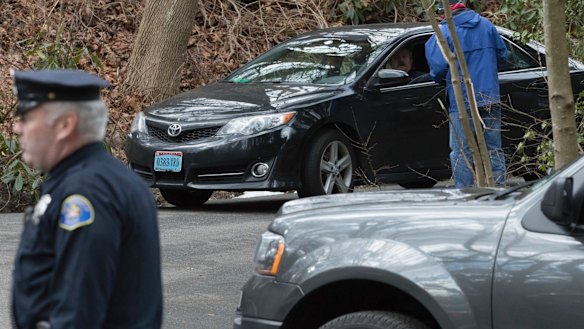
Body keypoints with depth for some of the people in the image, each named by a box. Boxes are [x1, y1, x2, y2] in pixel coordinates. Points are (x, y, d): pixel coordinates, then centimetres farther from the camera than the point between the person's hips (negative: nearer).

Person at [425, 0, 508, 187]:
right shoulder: (487, 25, 6)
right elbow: (502, 56, 12)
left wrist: (439, 79, 10)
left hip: (461, 101, -4)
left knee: (461, 152, 2)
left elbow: (438, 67, -12)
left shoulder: (444, 32, -9)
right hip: (490, 98, 4)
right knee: (494, 149, 11)